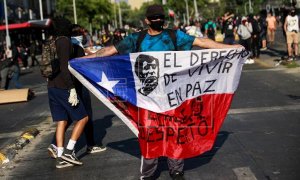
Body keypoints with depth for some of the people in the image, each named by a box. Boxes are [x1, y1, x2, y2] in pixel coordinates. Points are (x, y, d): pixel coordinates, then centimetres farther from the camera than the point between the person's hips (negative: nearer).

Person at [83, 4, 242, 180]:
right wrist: (82, 59, 1)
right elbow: (111, 50, 5)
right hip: (148, 95, 0)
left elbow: (201, 42, 1)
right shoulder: (137, 38, 4)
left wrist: (229, 47, -4)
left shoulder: (174, 35, 3)